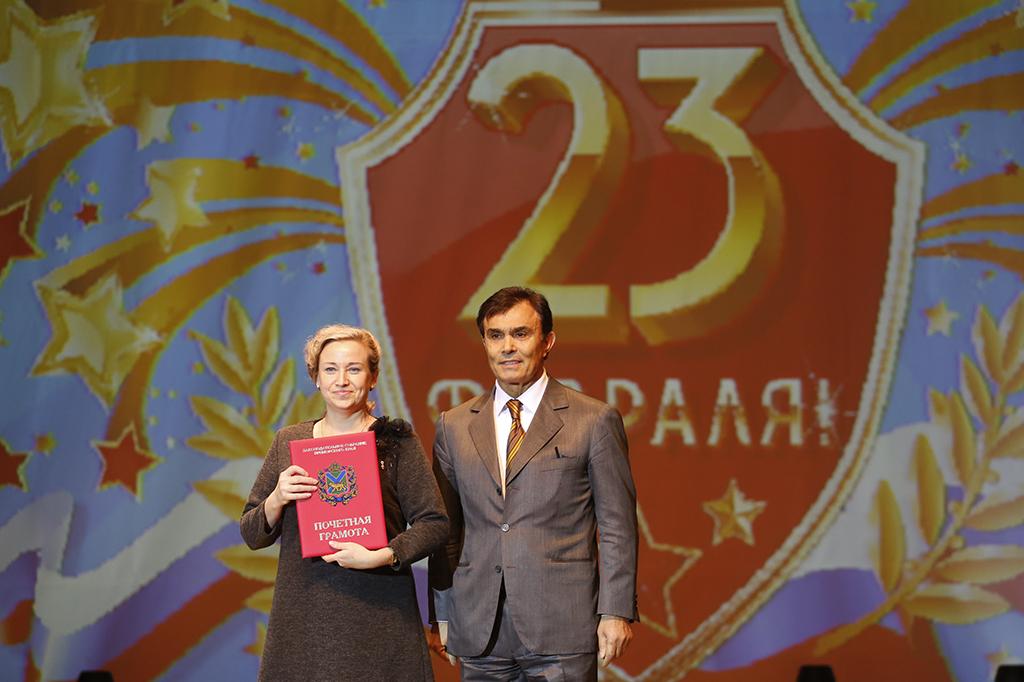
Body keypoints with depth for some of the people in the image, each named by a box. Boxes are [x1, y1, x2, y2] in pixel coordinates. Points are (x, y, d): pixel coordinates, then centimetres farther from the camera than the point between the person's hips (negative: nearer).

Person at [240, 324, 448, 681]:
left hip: (378, 621, -2)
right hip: (302, 620, 2)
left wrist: (380, 557, -17)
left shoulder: (396, 440, 1)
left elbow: (434, 524, -3)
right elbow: (252, 535, 12)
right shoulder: (289, 441, 10)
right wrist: (276, 500, -8)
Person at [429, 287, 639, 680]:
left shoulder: (594, 421, 1)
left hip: (562, 629, -3)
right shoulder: (454, 426, 11)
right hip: (478, 631, 3)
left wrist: (616, 613, -6)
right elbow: (445, 528, 13)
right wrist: (442, 616, 9)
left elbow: (617, 526, 0)